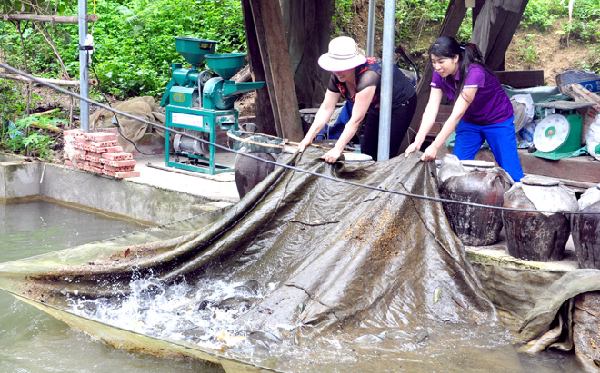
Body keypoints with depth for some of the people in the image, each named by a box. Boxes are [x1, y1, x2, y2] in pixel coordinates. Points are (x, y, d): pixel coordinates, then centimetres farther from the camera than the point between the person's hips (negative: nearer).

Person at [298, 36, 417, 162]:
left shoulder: (367, 76, -39)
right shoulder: (337, 77, -15)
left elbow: (356, 119, -40)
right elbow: (326, 108, -10)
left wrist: (337, 149, -41)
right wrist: (309, 137, -18)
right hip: (377, 107, 8)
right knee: (367, 150, 6)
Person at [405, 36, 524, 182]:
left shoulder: (474, 73, -33)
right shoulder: (439, 75, -13)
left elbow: (457, 114, -37)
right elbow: (431, 109, -17)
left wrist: (435, 146, -39)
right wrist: (417, 142, -30)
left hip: (497, 121, -6)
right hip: (470, 121, 6)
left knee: (511, 173, -8)